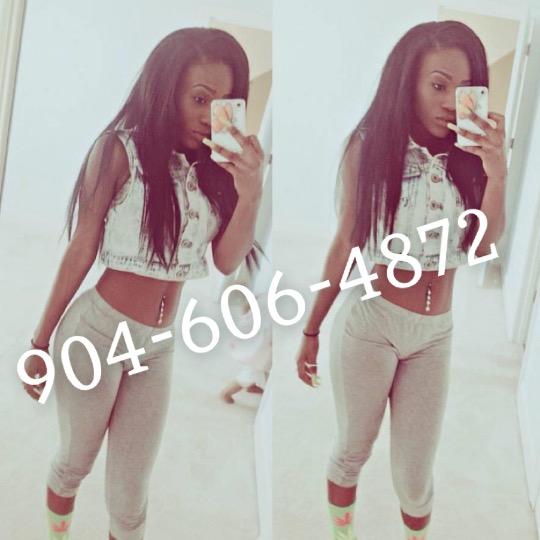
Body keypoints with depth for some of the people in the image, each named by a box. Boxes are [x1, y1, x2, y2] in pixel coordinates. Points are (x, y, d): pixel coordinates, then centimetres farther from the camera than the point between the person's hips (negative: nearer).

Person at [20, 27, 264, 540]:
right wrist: (40, 342, -2)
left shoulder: (210, 166, -1)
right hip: (98, 333, -3)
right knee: (74, 463, 20)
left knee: (130, 496, 13)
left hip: (159, 347, 3)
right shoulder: (120, 150, -12)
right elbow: (80, 254, -8)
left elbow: (227, 261, -6)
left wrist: (250, 194, -23)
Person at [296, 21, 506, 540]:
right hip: (369, 322, -2)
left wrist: (496, 170, -26)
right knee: (352, 451, 16)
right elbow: (345, 244, -3)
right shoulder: (370, 146, -9)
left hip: (436, 332, 2)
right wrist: (311, 329, 2)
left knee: (415, 472, 12)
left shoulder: (469, 152, -3)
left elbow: (485, 244, -12)